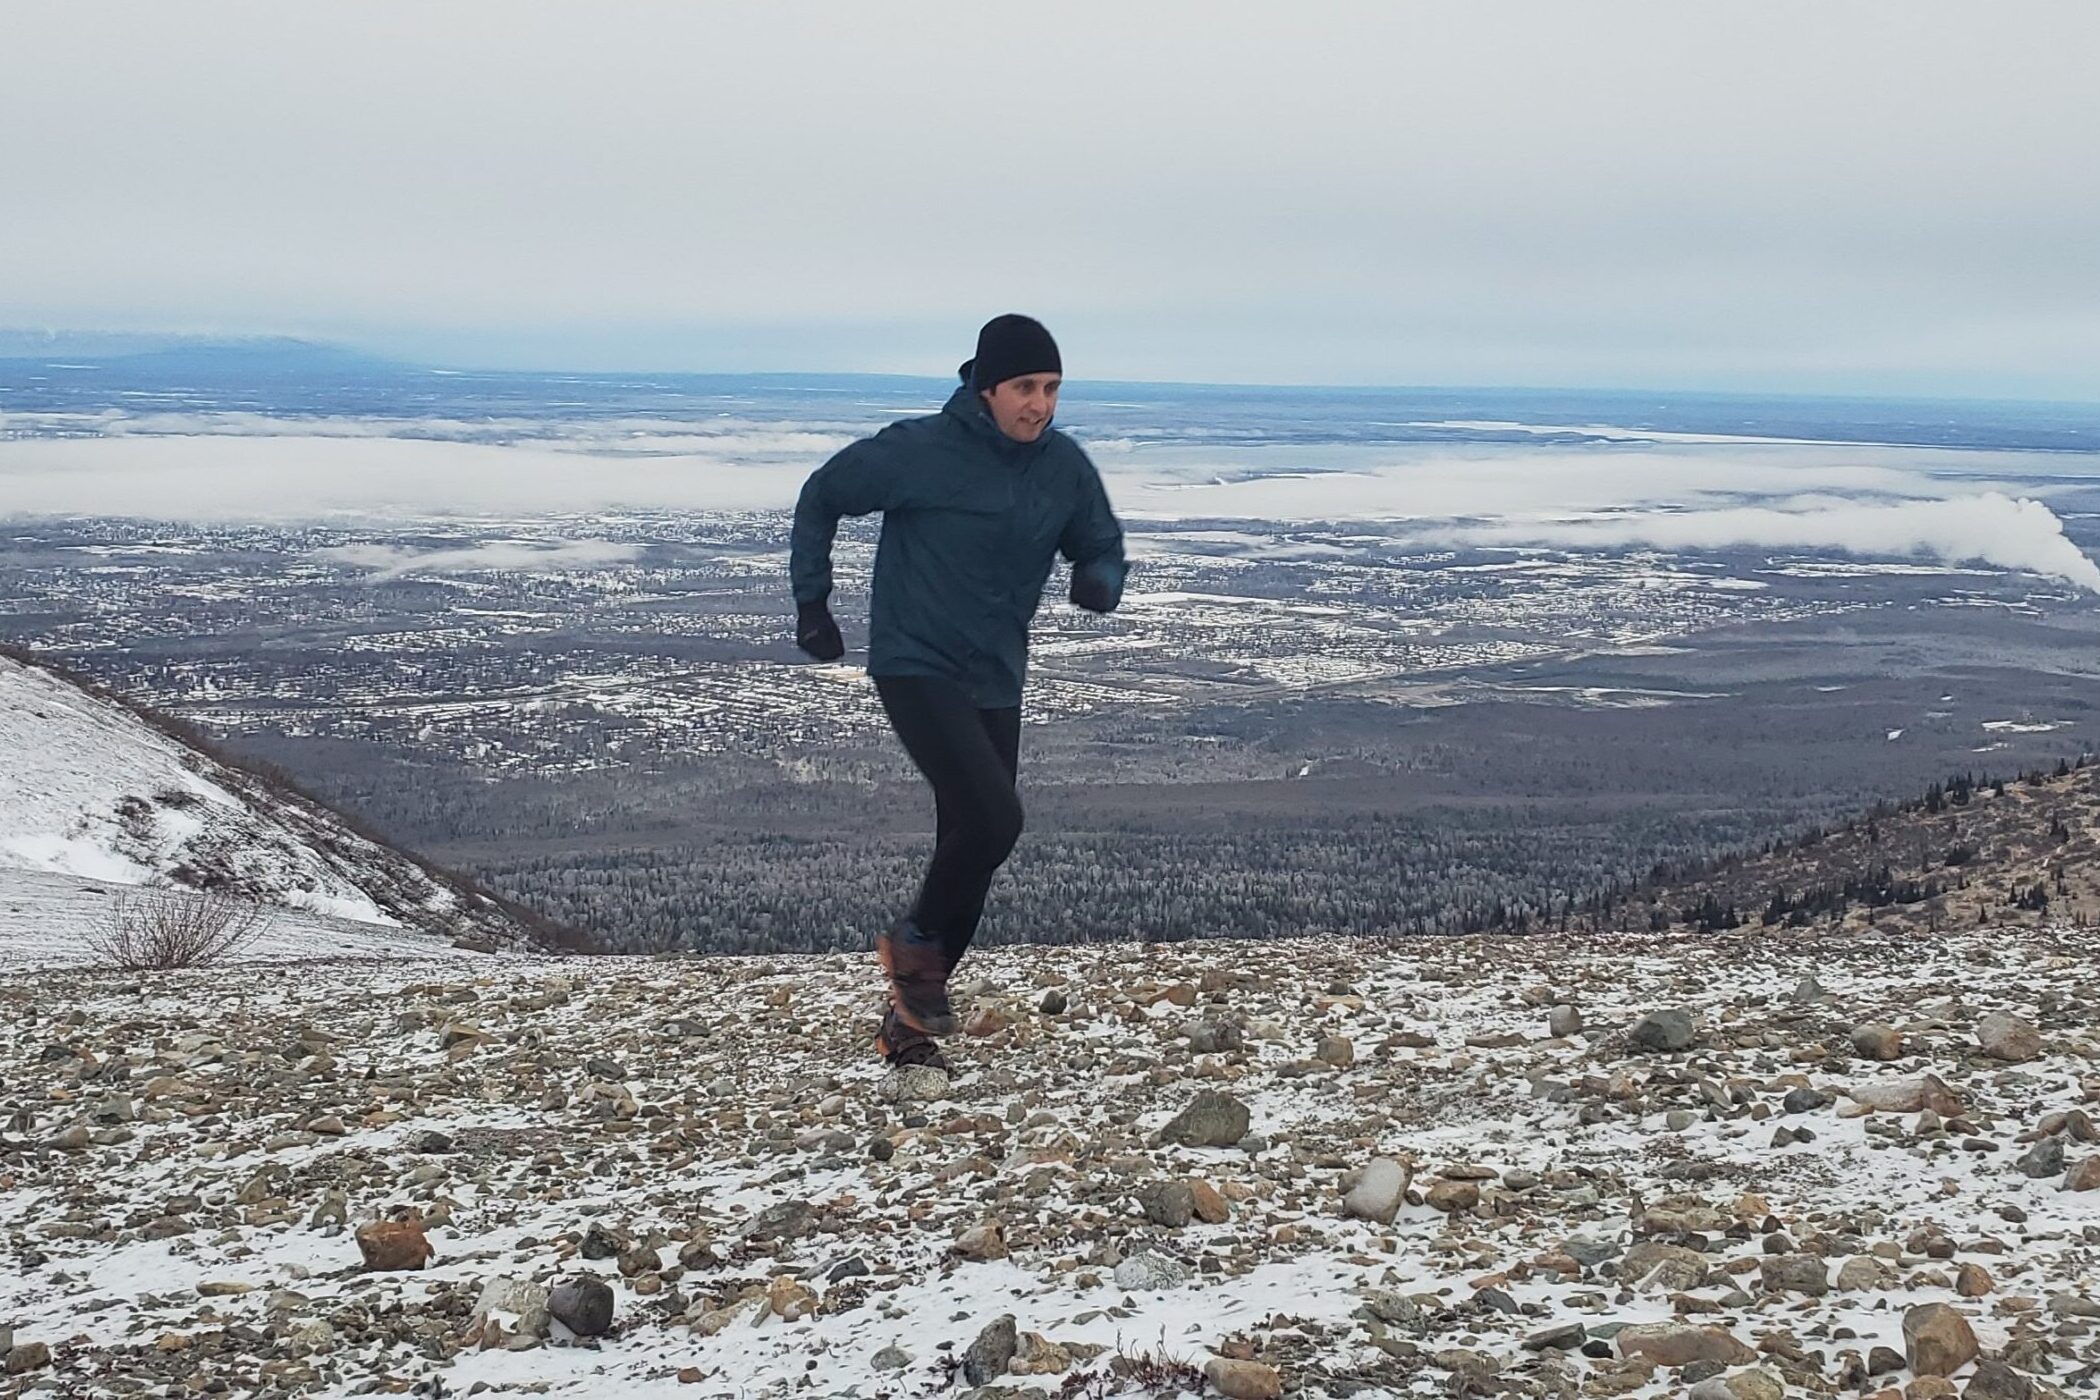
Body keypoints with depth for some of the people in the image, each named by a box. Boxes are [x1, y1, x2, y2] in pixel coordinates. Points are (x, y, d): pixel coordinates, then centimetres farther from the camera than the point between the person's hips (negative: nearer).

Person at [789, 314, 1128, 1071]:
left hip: (996, 683, 6)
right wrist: (812, 600, 0)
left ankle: (908, 1020, 21)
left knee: (971, 847, 7)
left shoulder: (1066, 468, 0)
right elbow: (822, 496, 1)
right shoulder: (919, 451, -13)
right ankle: (915, 942, 5)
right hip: (916, 667, -6)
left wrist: (1099, 583, -12)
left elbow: (1102, 549, 13)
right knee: (994, 817, -22)